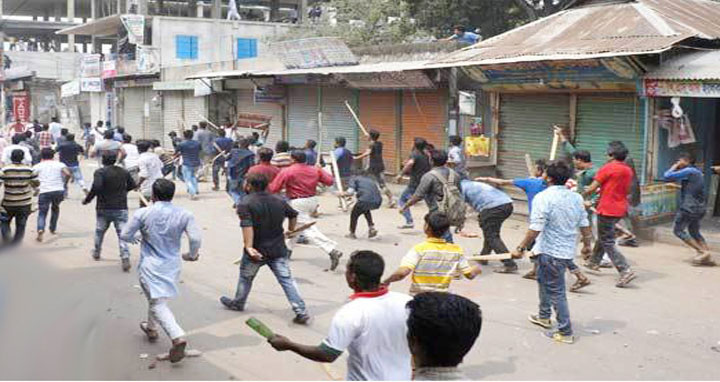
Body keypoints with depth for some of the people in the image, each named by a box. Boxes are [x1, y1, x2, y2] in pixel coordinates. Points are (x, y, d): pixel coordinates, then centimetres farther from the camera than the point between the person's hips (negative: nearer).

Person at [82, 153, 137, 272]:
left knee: (100, 231, 21)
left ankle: (96, 252, 40)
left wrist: (87, 200, -13)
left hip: (104, 208, -1)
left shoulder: (100, 172, -10)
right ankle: (125, 258, -17)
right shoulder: (124, 172, 3)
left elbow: (96, 187, -25)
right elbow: (133, 186, 13)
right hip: (121, 208, 1)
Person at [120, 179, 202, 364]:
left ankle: (178, 337, -19)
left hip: (150, 266, -4)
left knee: (158, 304, -3)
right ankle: (151, 328, 44)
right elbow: (196, 238, -17)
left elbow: (125, 235, -7)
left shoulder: (142, 214, -12)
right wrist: (192, 255, 3)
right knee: (157, 298, 28)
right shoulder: (184, 215, -9)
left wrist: (135, 238, 17)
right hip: (172, 265, 4)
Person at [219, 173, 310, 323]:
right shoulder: (279, 201, 4)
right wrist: (290, 230, 35)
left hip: (256, 250, -3)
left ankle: (237, 303, 41)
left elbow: (247, 226, -27)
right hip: (278, 249, 3)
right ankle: (301, 312, -6)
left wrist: (249, 246, -33)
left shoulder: (245, 204, -13)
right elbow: (293, 215, 18)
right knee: (286, 279, 1)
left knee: (245, 278, 20)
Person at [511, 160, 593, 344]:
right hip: (568, 251, 8)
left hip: (550, 252, -8)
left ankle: (565, 333, 7)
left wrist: (521, 248, -13)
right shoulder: (576, 198, 1)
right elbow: (585, 226, 7)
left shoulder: (543, 197, -18)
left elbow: (535, 229, -21)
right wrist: (587, 244, 24)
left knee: (556, 291, 2)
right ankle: (544, 317, 44)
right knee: (543, 280, 28)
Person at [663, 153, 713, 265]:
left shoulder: (688, 171, -13)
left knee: (678, 230, 2)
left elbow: (667, 176, -17)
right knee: (694, 232, 21)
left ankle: (702, 252, -5)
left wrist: (674, 167, 0)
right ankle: (708, 257, 12)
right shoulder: (697, 172, 15)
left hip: (688, 208, -9)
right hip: (700, 208, 9)